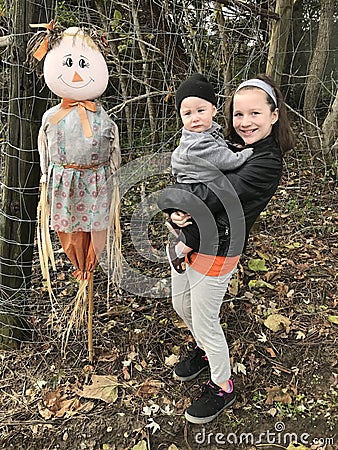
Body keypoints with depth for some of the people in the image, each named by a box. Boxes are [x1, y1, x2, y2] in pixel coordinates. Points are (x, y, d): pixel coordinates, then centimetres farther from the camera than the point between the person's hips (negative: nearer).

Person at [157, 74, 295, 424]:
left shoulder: (266, 164, -22)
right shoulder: (232, 147, 4)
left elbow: (213, 196, -30)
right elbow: (186, 178, 2)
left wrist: (169, 196, -16)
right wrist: (176, 210, -19)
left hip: (215, 251, -8)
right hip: (186, 239, 8)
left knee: (205, 322, 9)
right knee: (181, 306, 25)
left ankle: (222, 388, 35)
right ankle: (204, 350, 54)